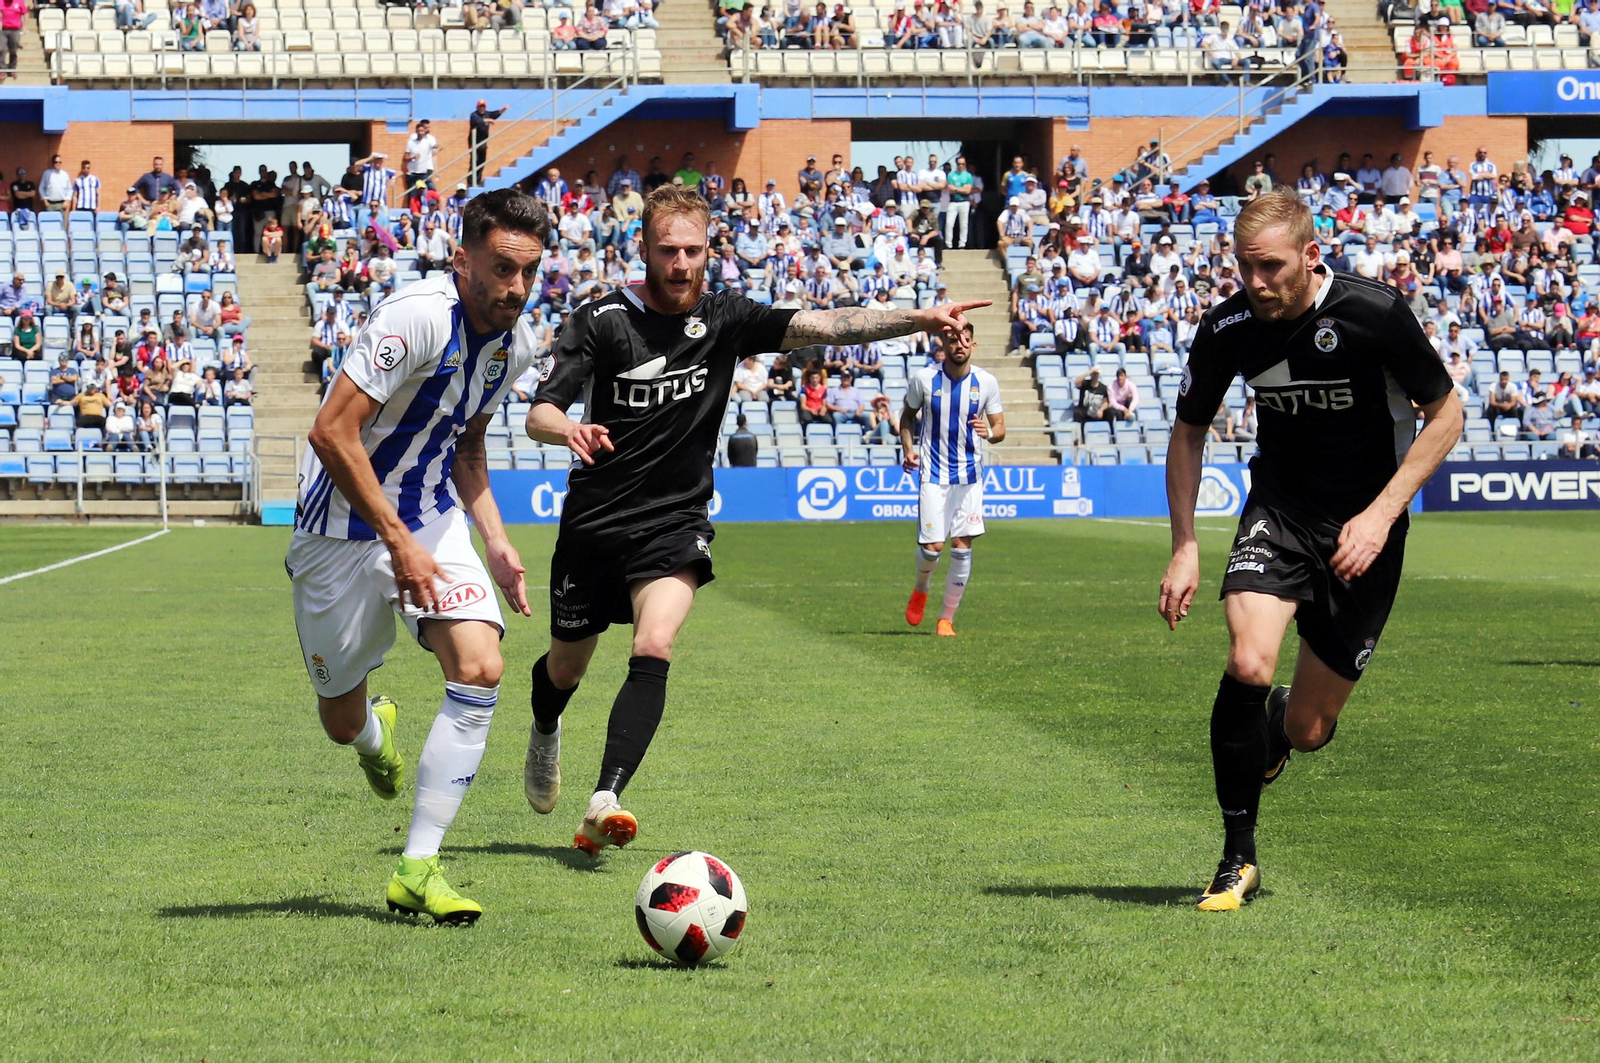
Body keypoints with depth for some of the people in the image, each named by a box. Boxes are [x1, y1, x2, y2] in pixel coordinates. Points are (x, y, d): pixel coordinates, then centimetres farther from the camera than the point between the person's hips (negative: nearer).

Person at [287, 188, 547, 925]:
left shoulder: (514, 344, 0)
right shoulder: (420, 317, -25)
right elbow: (332, 432, -27)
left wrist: (495, 540, 8)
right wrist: (399, 545, -24)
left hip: (432, 520, 6)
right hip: (344, 527, -6)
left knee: (480, 669, -18)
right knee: (340, 720, 5)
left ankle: (418, 868, -13)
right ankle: (375, 733, 47)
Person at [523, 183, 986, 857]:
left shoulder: (724, 318, -1)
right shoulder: (602, 321, -8)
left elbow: (824, 325, -10)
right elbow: (539, 414, -13)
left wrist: (921, 319, -22)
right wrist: (568, 429, -38)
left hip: (674, 523, 0)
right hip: (594, 521, 0)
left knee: (654, 650, -24)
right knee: (567, 667, 14)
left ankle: (606, 802, -33)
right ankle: (545, 734, 51)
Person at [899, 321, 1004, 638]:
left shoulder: (986, 382, -2)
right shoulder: (924, 379, -5)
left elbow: (1000, 428, 3)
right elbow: (908, 416, 11)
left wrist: (989, 432, -20)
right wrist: (908, 448, -5)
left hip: (969, 475, 1)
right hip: (932, 474, -1)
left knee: (962, 546, -3)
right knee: (932, 546, -9)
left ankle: (947, 617, 10)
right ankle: (920, 590, 26)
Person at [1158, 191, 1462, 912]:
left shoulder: (1374, 314, -19)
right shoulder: (1228, 329, -10)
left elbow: (1445, 414, -7)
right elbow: (1189, 430, 7)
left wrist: (1380, 515, -16)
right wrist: (1184, 548, -1)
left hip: (1363, 529, -1)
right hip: (1279, 509, 1)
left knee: (1306, 731, 2)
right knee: (1248, 666, -26)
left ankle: (1278, 730, 43)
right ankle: (1237, 858, -11)